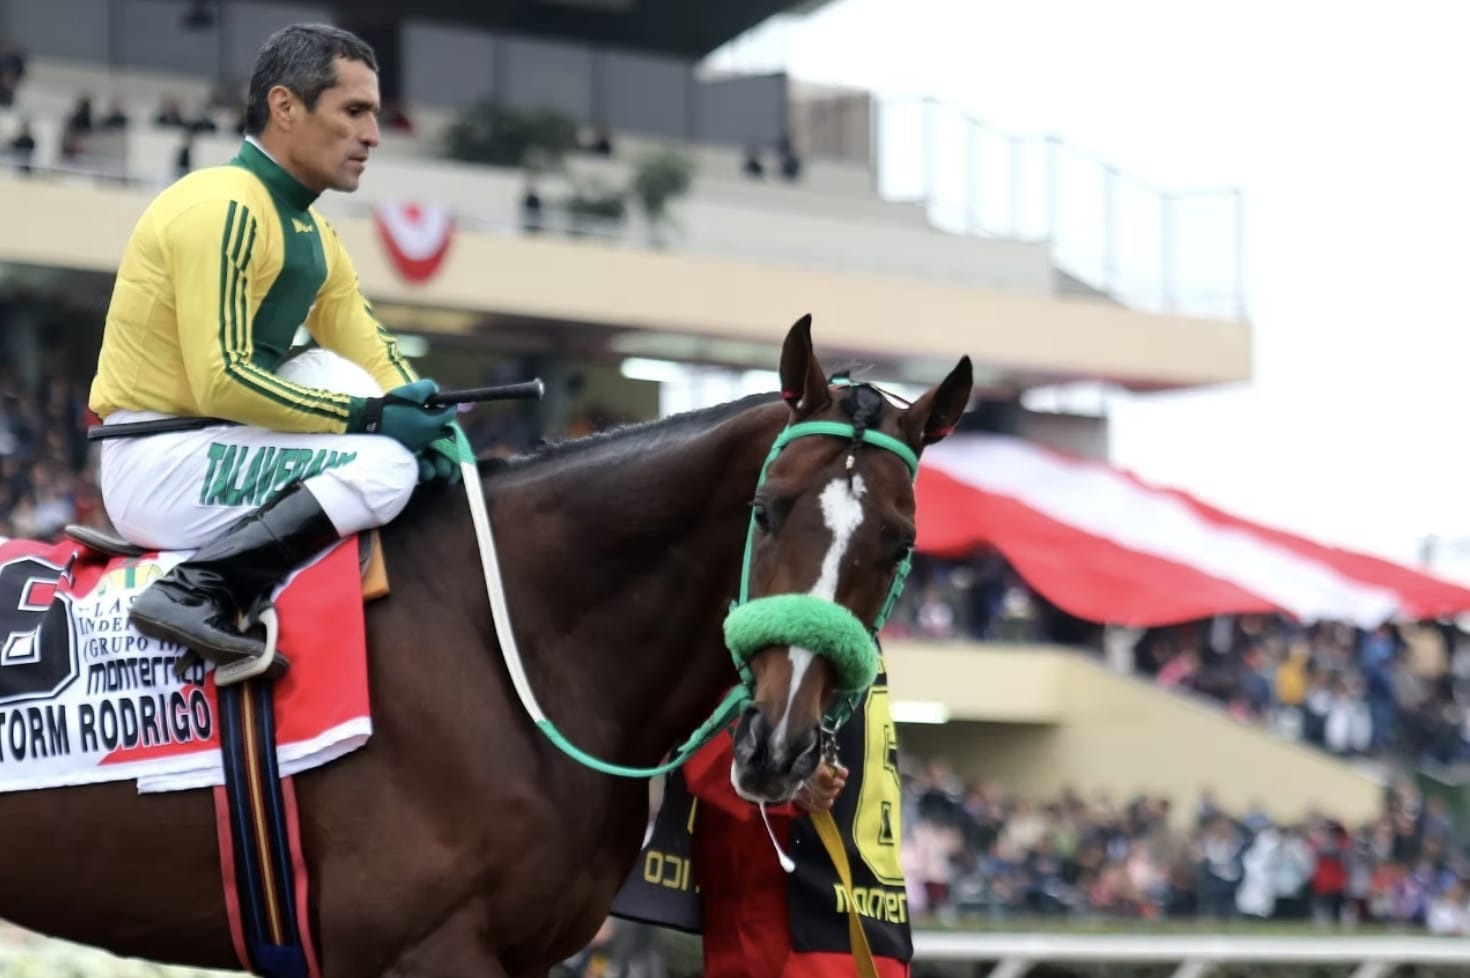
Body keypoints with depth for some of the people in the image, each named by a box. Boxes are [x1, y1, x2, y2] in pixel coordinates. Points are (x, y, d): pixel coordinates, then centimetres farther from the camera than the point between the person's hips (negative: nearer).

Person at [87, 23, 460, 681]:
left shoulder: (312, 234, 15)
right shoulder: (224, 210, -16)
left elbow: (373, 359, 15)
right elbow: (221, 381, -23)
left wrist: (425, 418, -7)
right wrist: (371, 417, -20)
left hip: (206, 448, 10)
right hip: (156, 465, -10)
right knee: (384, 466, -20)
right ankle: (199, 592, -24)